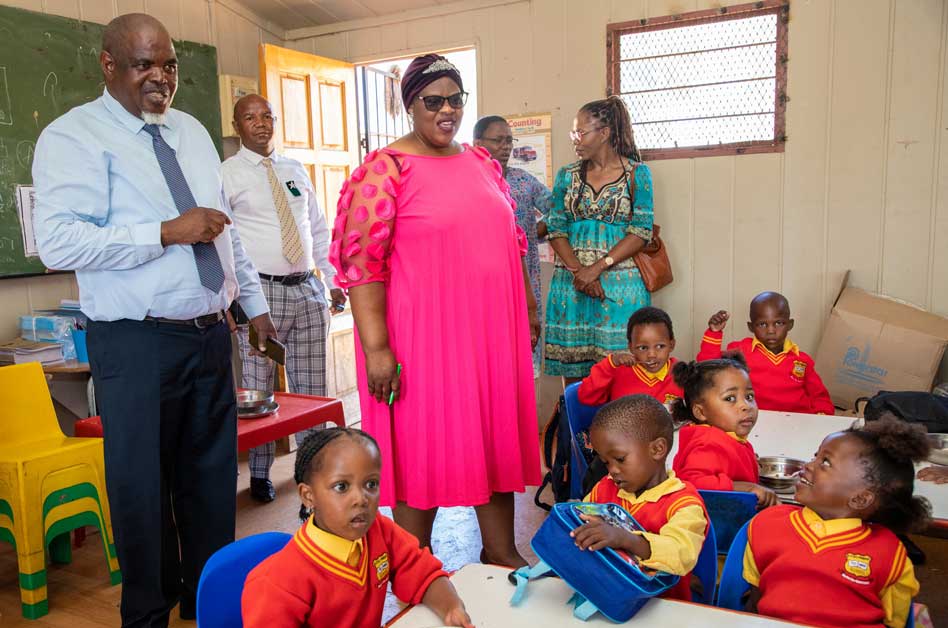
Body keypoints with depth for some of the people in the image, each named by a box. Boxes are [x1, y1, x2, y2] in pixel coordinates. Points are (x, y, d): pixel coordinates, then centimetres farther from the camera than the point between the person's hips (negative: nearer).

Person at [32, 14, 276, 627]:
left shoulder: (192, 131, 15)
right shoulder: (74, 136, -6)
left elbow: (227, 226, 18)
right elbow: (59, 240, -19)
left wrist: (256, 304, 17)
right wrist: (168, 232, -21)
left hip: (211, 333, 6)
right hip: (137, 345, -6)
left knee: (213, 477, 15)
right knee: (143, 485, 7)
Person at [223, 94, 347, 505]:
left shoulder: (296, 171, 16)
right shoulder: (226, 174, 0)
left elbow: (319, 229, 19)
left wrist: (334, 280, 13)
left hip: (308, 290, 4)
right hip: (261, 291, -4)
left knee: (311, 389, 8)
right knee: (259, 390, 2)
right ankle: (260, 474, 20)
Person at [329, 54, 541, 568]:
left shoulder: (483, 163, 11)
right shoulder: (385, 169, -9)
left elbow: (510, 241, 19)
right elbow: (361, 261, -15)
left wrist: (529, 306, 18)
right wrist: (376, 348, -19)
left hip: (491, 330, 6)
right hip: (424, 337, -6)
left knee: (497, 438, 14)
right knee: (424, 448, 6)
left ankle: (500, 552, 33)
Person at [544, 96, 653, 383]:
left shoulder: (637, 173, 3)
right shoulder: (566, 175, 11)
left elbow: (641, 231, -5)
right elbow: (556, 229, 4)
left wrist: (597, 268, -14)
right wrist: (578, 272, -11)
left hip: (620, 283, -2)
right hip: (571, 283, 3)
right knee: (571, 366, 4)